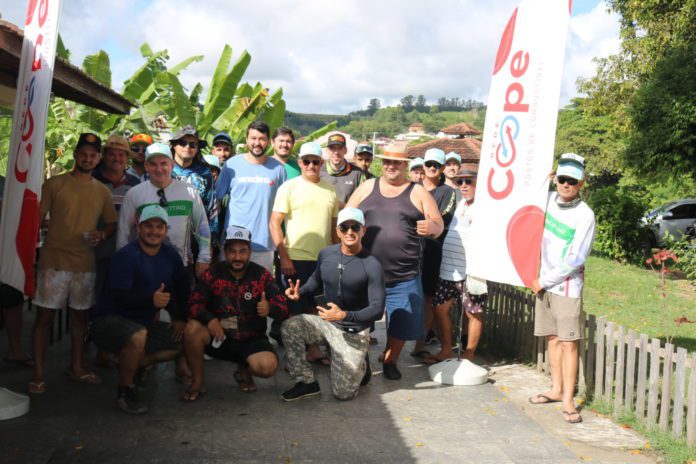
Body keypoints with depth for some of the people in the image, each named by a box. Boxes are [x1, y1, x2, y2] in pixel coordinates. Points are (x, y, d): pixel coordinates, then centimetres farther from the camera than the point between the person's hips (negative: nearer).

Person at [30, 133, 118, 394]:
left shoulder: (102, 191, 9)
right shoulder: (55, 184, -1)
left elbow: (111, 223, 17)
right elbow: (37, 218, -1)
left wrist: (102, 235, -5)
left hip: (85, 264, 4)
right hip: (53, 261, -3)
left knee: (81, 315, 13)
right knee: (45, 315, -1)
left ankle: (77, 366, 28)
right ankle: (39, 373, 8)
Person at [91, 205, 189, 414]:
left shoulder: (170, 255, 1)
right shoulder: (126, 256, -20)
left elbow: (182, 287, 15)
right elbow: (119, 297, -29)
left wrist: (180, 318, 5)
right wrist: (151, 300, -44)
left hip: (143, 322, 8)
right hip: (109, 320, -7)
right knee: (138, 336, -37)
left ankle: (136, 365, 17)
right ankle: (124, 391, -14)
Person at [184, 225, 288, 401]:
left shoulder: (262, 275, -4)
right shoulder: (213, 274, -3)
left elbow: (283, 308, -9)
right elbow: (194, 303, -11)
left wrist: (270, 308, -33)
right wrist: (210, 319, -32)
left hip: (251, 340, 0)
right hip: (219, 337, 1)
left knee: (268, 366, -29)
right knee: (192, 328, -29)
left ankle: (244, 370, 11)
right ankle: (198, 382, -6)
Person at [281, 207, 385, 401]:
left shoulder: (372, 266, -19)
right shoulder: (326, 254, -5)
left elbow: (377, 310, -20)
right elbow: (317, 281, 15)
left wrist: (344, 315, -33)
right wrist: (299, 292, -6)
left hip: (353, 332, -4)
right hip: (326, 322, 4)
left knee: (343, 393, -5)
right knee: (290, 327, -23)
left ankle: (361, 366, 29)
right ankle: (307, 382, -6)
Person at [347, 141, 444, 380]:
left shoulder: (418, 193, 4)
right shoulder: (367, 187, 9)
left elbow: (438, 225, 3)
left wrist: (432, 227, -21)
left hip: (404, 277, -1)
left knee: (400, 324, 7)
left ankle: (390, 361, 30)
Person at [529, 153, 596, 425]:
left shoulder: (585, 216, -12)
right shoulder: (549, 199, 4)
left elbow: (575, 260, -14)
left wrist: (545, 281, -10)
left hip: (568, 286, -6)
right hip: (544, 283, 6)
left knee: (569, 342, -6)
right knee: (552, 338, 12)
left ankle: (568, 401, -3)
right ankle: (556, 389, 23)